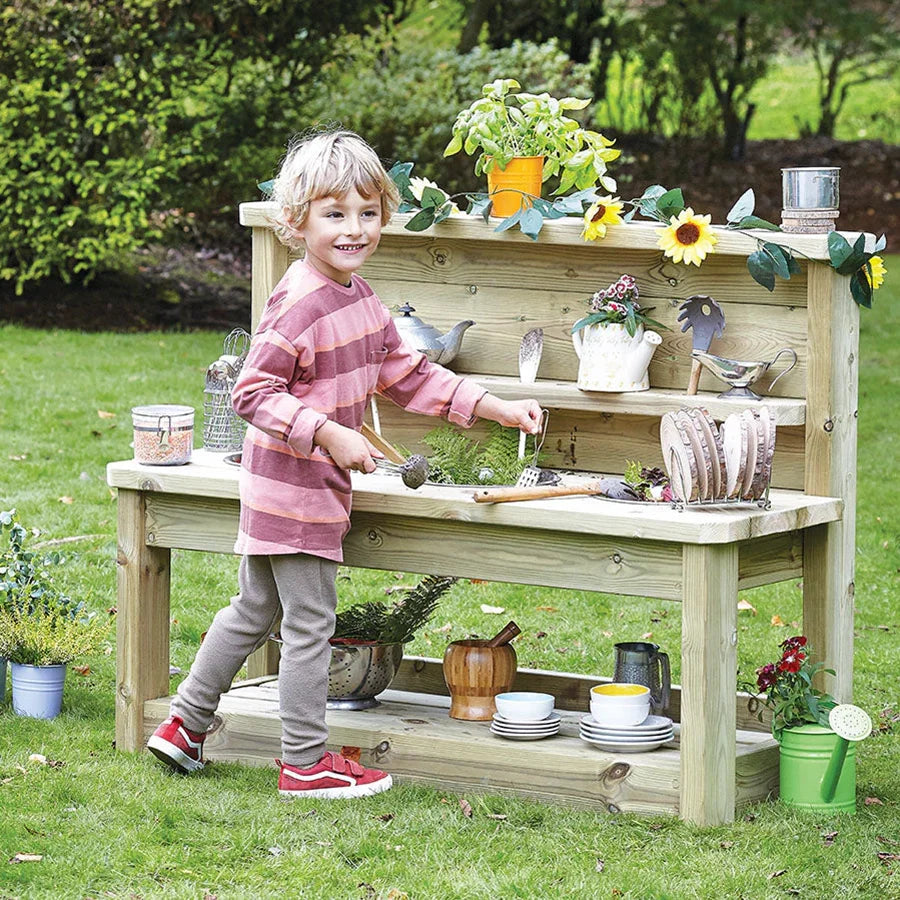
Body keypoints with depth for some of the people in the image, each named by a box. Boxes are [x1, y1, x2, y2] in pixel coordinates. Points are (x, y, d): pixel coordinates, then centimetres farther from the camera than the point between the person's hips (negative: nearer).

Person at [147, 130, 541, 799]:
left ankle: (186, 724, 31)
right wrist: (329, 434, -29)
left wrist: (495, 409, 10)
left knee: (255, 612, 20)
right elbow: (252, 393, -23)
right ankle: (305, 764, 10)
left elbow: (408, 377, 15)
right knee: (310, 626, 0)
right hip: (294, 491, -10)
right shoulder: (298, 306, -22)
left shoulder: (361, 300, 8)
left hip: (318, 486, 10)